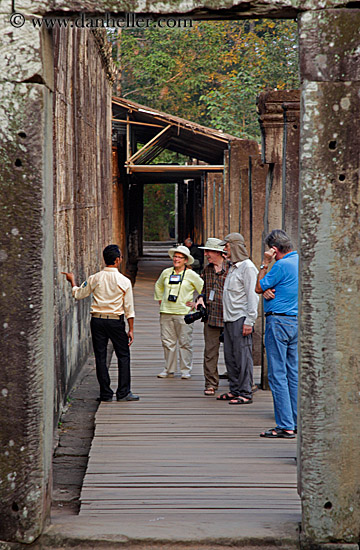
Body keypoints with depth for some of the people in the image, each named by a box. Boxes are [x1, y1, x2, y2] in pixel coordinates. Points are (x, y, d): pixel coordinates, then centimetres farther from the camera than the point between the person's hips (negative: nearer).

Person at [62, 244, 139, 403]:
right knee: (123, 355, 8)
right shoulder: (124, 281, -6)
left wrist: (72, 281, 28)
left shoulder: (95, 278, -2)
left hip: (97, 320, 2)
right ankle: (123, 392, 4)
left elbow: (78, 294, 9)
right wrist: (131, 329, 2)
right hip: (116, 321, -2)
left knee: (100, 356, 7)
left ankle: (105, 393, 7)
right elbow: (129, 308, -4)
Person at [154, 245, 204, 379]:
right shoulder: (166, 272, 9)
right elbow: (158, 286, 28)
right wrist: (160, 299, 19)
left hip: (183, 313, -3)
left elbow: (204, 290, 7)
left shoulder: (191, 275, 0)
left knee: (185, 343, -2)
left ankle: (186, 370, 6)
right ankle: (169, 369, 13)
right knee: (167, 342, 5)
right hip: (166, 312, 3)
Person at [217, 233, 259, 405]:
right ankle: (235, 390, 17)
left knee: (242, 356, -8)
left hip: (241, 318, -10)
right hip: (229, 319, 10)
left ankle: (245, 393, -7)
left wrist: (249, 321, -19)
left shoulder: (247, 267, -10)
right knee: (230, 356, 10)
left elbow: (252, 296, -15)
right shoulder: (233, 267, 19)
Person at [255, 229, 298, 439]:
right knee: (293, 373, 12)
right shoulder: (301, 262, 12)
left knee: (278, 375, -5)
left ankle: (285, 426, -6)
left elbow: (259, 288, -3)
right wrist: (268, 291, -5)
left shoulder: (282, 265, -15)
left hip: (279, 321, -9)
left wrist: (265, 264, 1)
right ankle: (297, 423, 14)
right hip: (297, 321, 9)